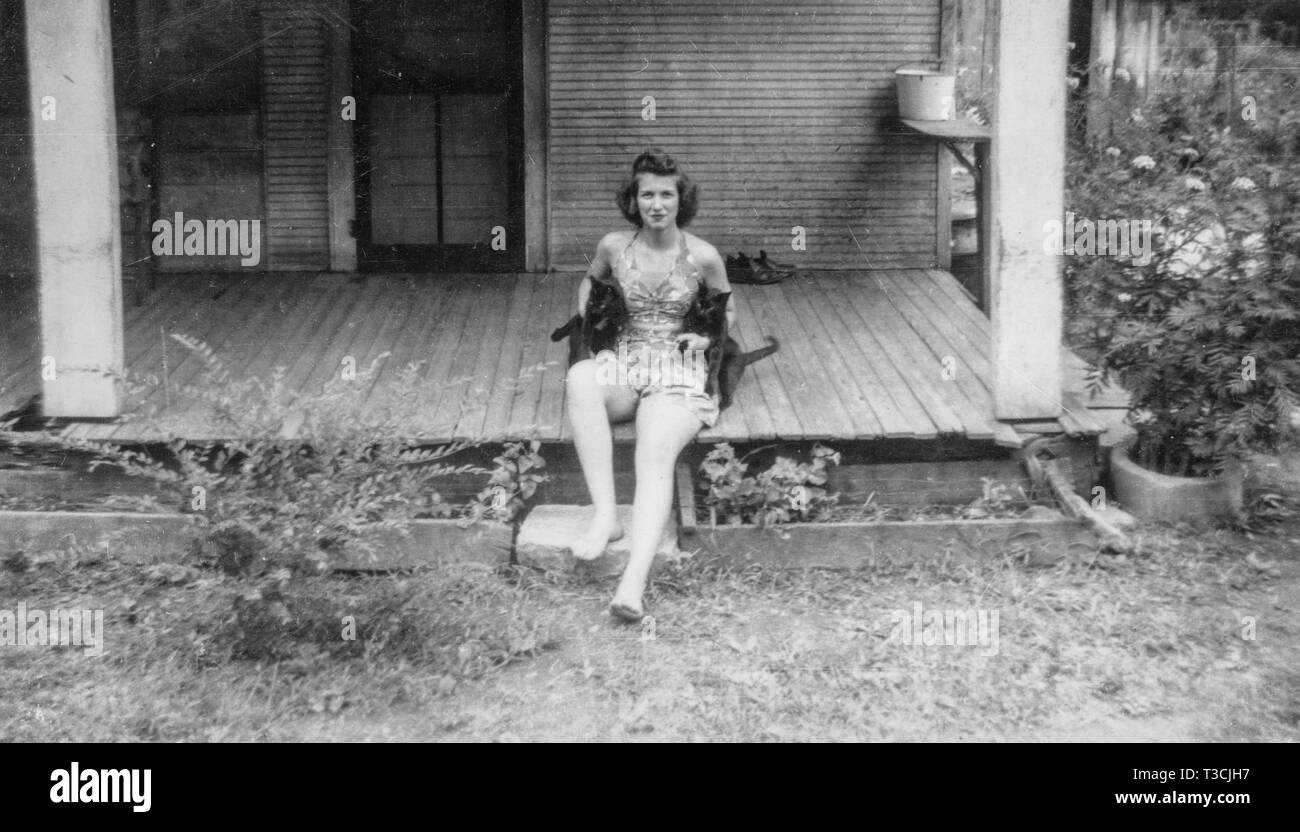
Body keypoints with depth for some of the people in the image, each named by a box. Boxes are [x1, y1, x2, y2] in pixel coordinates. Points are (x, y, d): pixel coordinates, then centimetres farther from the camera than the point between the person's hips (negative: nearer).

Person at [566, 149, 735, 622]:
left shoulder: (703, 257, 1)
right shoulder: (614, 246, 7)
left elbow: (727, 309, 18)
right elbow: (591, 279, 30)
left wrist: (708, 335, -2)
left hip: (679, 369, -2)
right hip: (624, 362, 3)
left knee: (656, 455, -34)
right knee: (580, 378, -36)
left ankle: (635, 582, -51)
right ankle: (605, 513, -40)